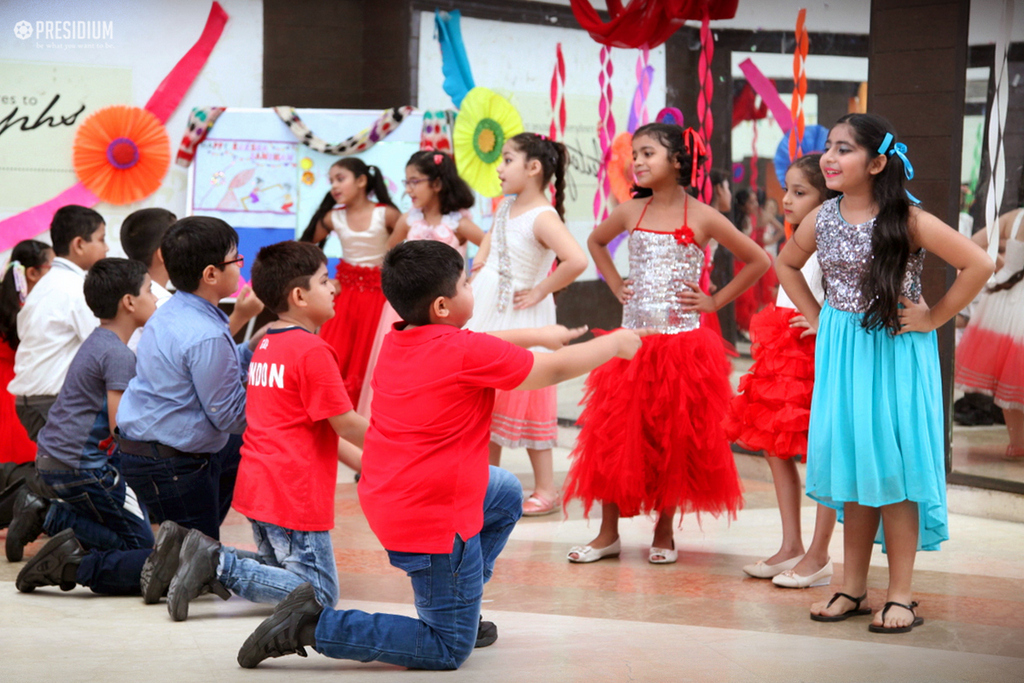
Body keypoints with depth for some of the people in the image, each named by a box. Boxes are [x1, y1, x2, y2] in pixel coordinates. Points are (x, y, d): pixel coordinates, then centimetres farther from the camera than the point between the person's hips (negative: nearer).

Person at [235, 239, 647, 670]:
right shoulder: (467, 353, -21)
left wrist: (540, 336, 24)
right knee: (449, 650, 3)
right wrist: (616, 344, 6)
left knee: (507, 495, 30)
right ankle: (315, 626, -8)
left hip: (388, 500, 9)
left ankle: (458, 610, 29)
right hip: (435, 517, -9)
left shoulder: (396, 341, 3)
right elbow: (556, 370, -9)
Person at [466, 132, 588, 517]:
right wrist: (479, 263, 12)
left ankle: (546, 490, 8)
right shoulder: (507, 207, 6)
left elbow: (576, 260, -35)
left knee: (523, 399, -2)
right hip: (486, 312, 8)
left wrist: (540, 292, -23)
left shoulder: (543, 217, -20)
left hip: (518, 317, -8)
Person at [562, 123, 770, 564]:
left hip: (682, 343, -3)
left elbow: (758, 261, 1)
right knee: (614, 434, 1)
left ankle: (664, 532, 17)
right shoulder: (631, 213, 5)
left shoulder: (701, 218, -5)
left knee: (674, 440, 4)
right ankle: (608, 533, 9)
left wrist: (715, 301, -2)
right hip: (632, 341, 3)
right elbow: (596, 242, 26)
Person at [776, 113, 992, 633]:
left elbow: (978, 264, -17)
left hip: (896, 352, -5)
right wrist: (815, 316, 12)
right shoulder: (821, 220, 2)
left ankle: (900, 596, 3)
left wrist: (934, 318, -12)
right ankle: (853, 590, 16)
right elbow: (786, 264, 22)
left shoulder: (907, 220, -14)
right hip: (841, 352, 5)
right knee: (851, 466, 8)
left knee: (891, 464, -4)